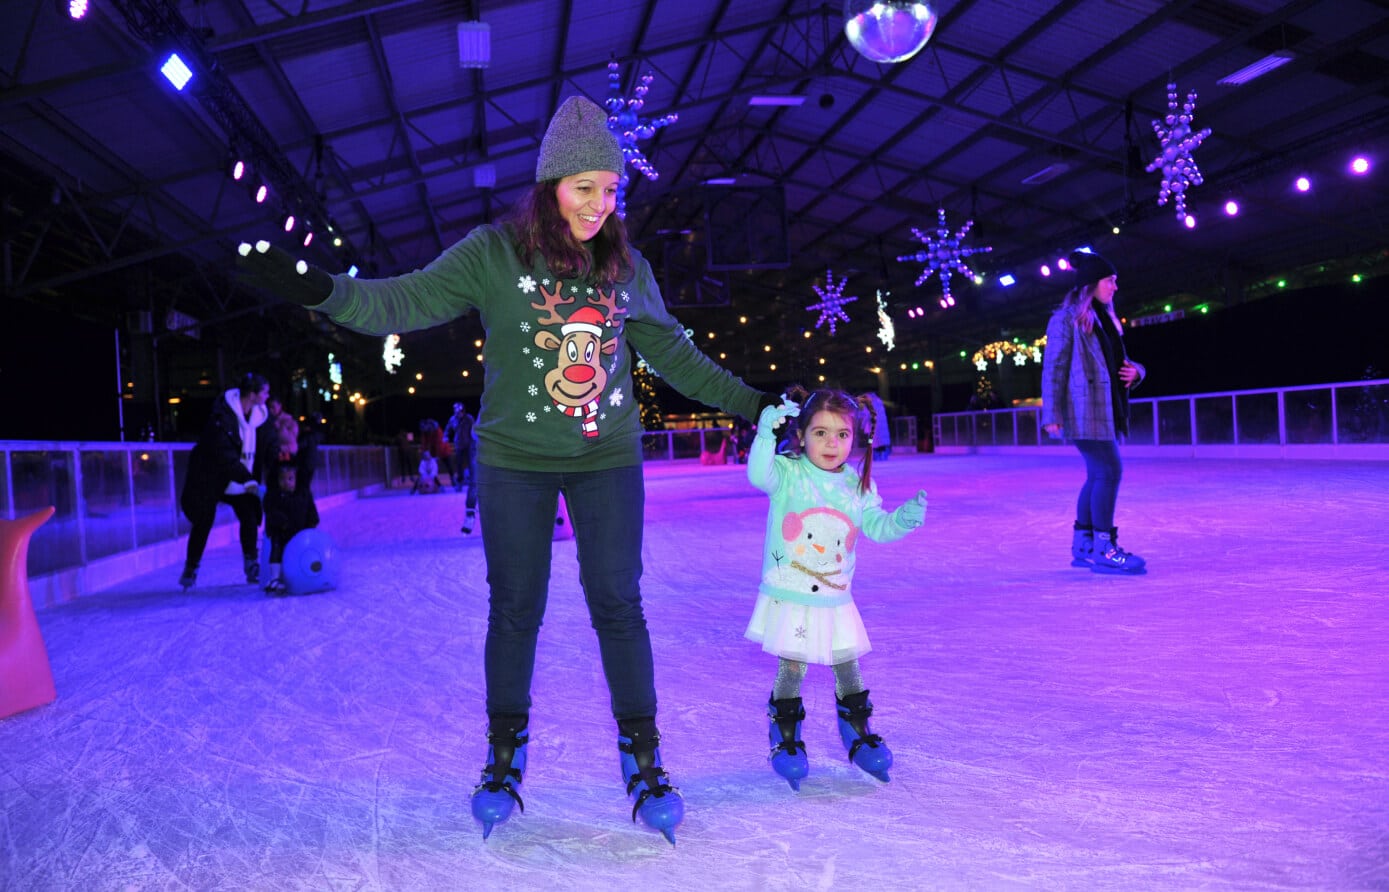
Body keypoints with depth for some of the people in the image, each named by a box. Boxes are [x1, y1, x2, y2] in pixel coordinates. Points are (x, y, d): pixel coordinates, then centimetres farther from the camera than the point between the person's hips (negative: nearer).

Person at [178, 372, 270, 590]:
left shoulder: (259, 414, -5)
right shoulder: (223, 415, -24)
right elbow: (224, 454, -27)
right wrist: (248, 481, -31)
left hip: (242, 477, 5)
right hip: (211, 474, -5)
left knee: (249, 518, -4)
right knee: (204, 522, -1)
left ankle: (252, 568, 7)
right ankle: (190, 570, 14)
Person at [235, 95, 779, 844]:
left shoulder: (625, 266, 2)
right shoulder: (495, 253, -8)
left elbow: (672, 352, 11)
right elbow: (404, 302, -16)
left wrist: (752, 403, 12)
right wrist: (320, 290, -33)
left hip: (608, 459, 2)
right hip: (515, 463, -1)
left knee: (618, 605, 2)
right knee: (515, 610, 8)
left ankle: (643, 759, 18)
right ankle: (504, 756, 28)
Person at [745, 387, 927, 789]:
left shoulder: (857, 484, 4)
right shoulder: (788, 473, -10)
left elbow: (876, 526, 4)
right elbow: (759, 474, -30)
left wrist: (905, 518, -13)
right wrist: (766, 435, -40)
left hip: (835, 600, 4)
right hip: (790, 598, -4)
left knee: (849, 668, 11)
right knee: (792, 669, 3)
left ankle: (857, 734, 33)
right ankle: (785, 740, 23)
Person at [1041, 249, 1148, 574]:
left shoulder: (1105, 318, 20)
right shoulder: (1067, 318, -5)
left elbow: (1115, 361, 29)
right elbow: (1053, 367, -10)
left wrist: (1134, 370, 5)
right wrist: (1052, 414, -16)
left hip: (1107, 410, 9)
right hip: (1085, 411, -9)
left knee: (1099, 475, 10)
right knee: (1109, 471, -12)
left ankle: (1083, 546, 18)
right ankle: (1103, 547, -6)